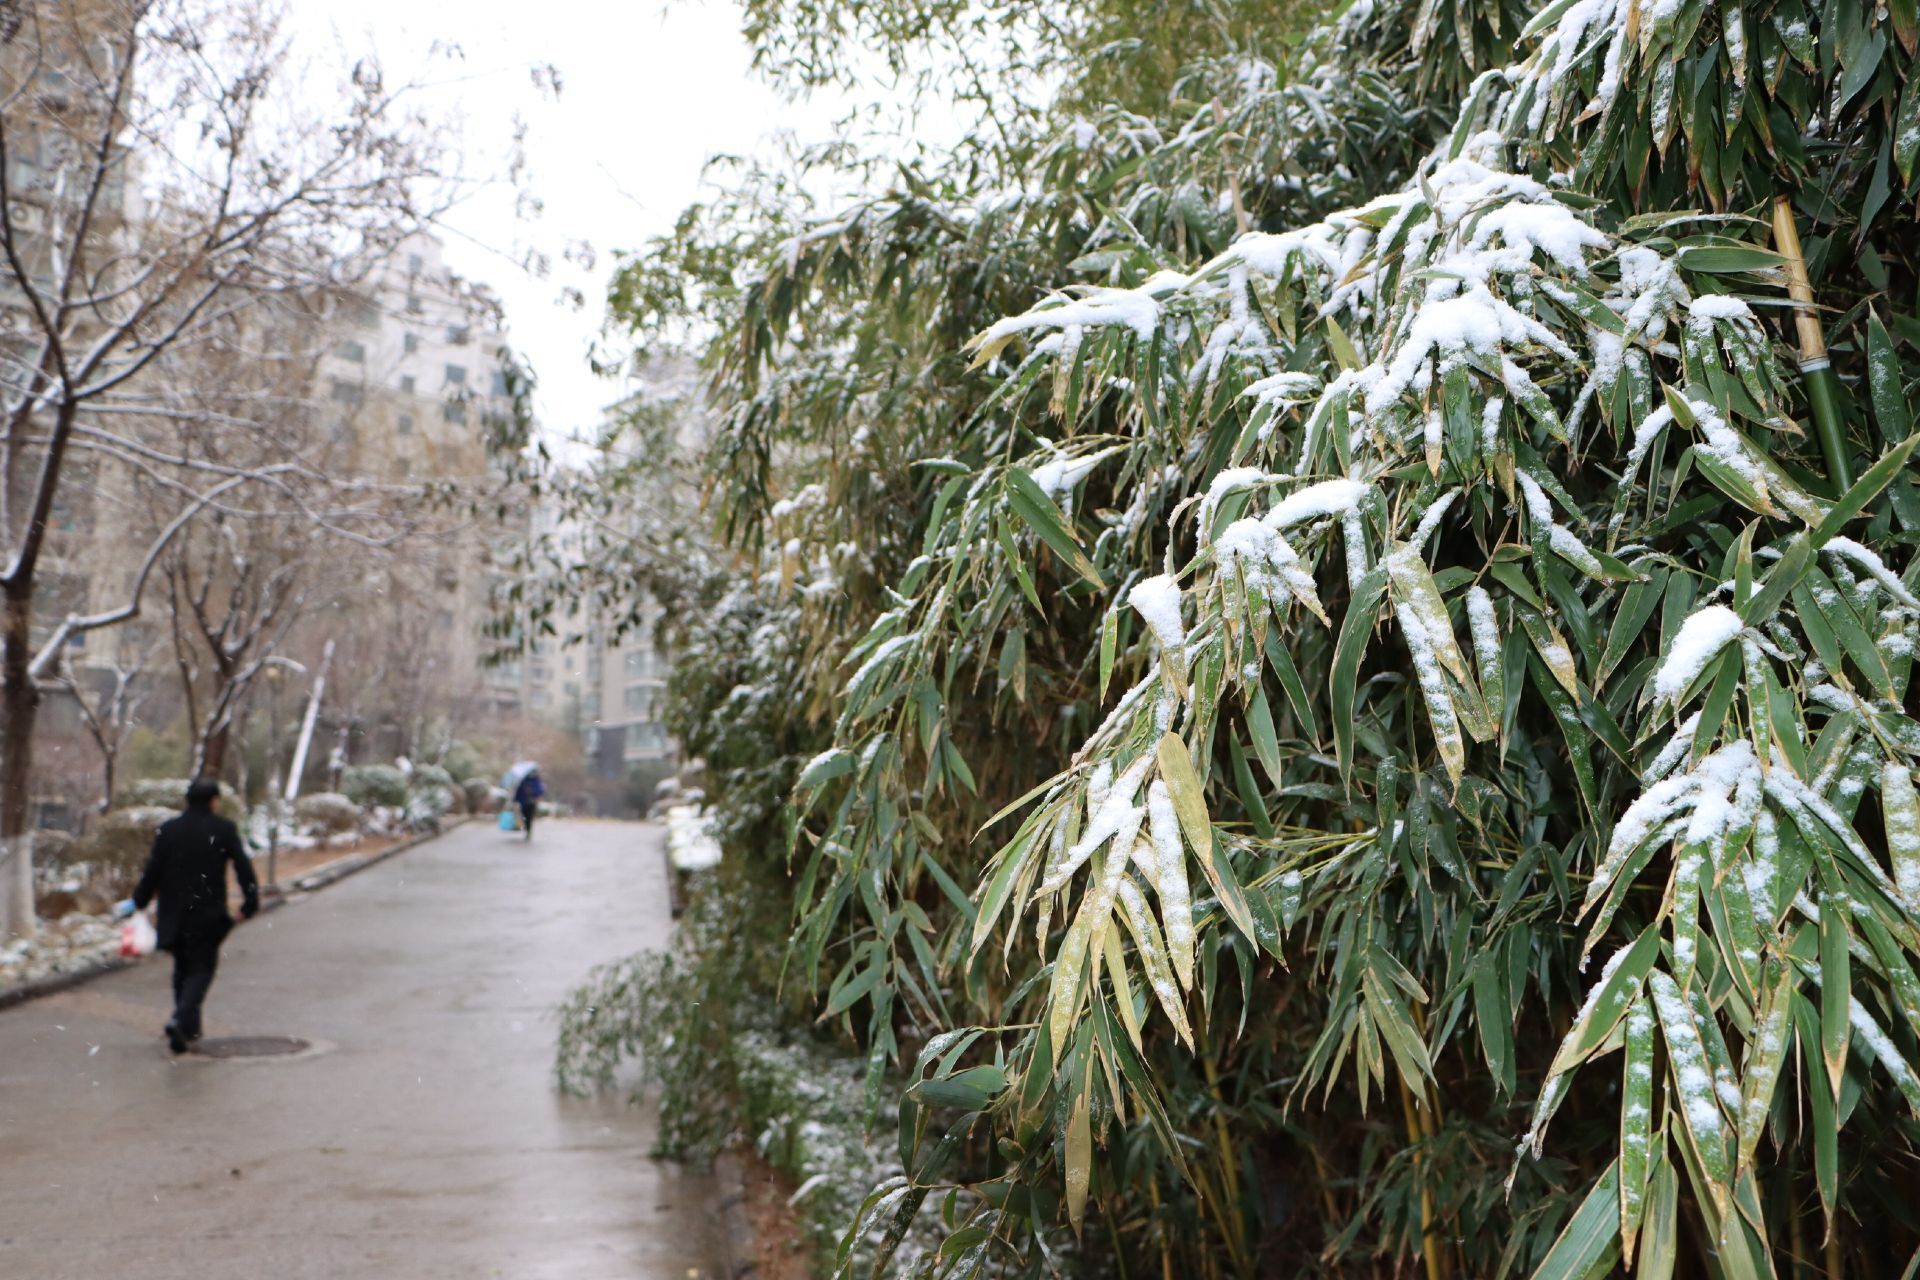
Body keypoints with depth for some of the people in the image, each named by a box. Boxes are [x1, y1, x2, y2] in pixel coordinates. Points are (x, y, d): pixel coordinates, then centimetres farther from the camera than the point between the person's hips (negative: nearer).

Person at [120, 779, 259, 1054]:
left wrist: (138, 902, 14)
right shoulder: (224, 830, -5)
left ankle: (189, 1027, 22)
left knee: (182, 967, 17)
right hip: (208, 914, -3)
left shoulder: (167, 829, 2)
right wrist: (250, 902, 4)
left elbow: (153, 869, 3)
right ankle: (182, 1020, -18)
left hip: (174, 913, 3)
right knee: (202, 967, 3)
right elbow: (243, 867, -5)